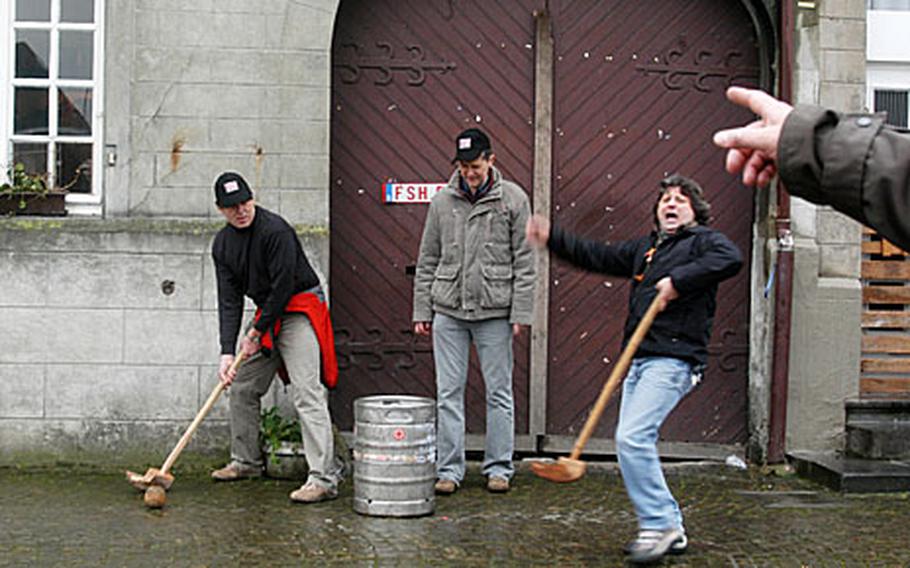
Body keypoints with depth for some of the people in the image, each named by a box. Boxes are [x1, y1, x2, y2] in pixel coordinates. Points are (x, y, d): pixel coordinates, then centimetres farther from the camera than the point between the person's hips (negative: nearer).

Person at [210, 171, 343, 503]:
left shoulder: (275, 230, -20)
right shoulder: (222, 244, 3)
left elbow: (283, 287, -20)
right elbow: (229, 299, -1)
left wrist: (256, 332, -13)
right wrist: (227, 351, -11)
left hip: (300, 308, -8)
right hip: (268, 313, 8)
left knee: (307, 392, -17)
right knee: (241, 386, 12)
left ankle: (324, 478, -21)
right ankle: (246, 461, 30)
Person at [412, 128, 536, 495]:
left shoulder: (513, 199, 0)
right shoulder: (442, 202, 7)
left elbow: (524, 262, -1)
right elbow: (427, 262, 11)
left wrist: (521, 312, -7)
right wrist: (422, 311, 7)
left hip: (494, 313, -2)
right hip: (448, 312, 2)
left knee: (499, 392, 5)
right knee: (449, 392, 4)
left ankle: (499, 467, 16)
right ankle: (449, 468, 12)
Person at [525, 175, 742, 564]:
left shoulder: (703, 240, 2)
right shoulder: (645, 247, 24)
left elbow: (731, 259, -20)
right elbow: (598, 257, 28)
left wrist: (678, 280, -21)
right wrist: (552, 239, 23)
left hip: (673, 360, -8)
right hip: (640, 359, 8)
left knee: (632, 438, -19)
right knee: (634, 443, 6)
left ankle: (658, 525, -9)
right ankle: (671, 530, 14)